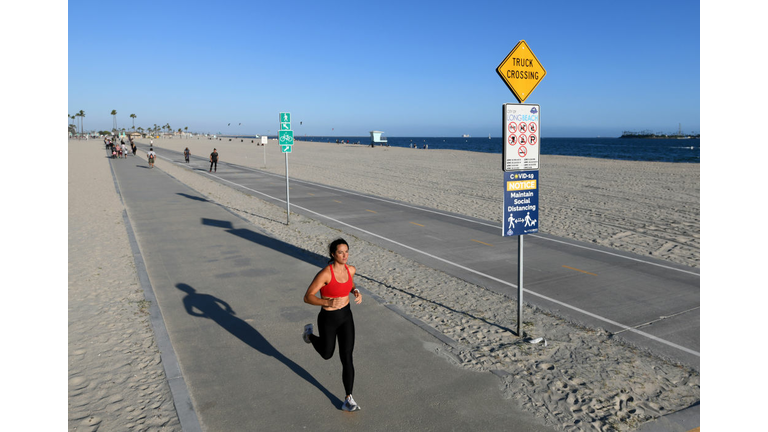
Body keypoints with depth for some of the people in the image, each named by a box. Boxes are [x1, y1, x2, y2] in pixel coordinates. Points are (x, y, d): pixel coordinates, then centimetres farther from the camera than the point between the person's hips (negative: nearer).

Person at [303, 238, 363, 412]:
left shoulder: (351, 269, -7)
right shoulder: (324, 274, -26)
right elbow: (307, 297, -23)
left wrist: (356, 292, -5)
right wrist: (327, 302, -39)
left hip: (346, 316, 4)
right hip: (328, 319, -4)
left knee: (347, 358, -1)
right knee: (327, 354, 21)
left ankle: (348, 400, 12)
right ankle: (310, 333, 51)